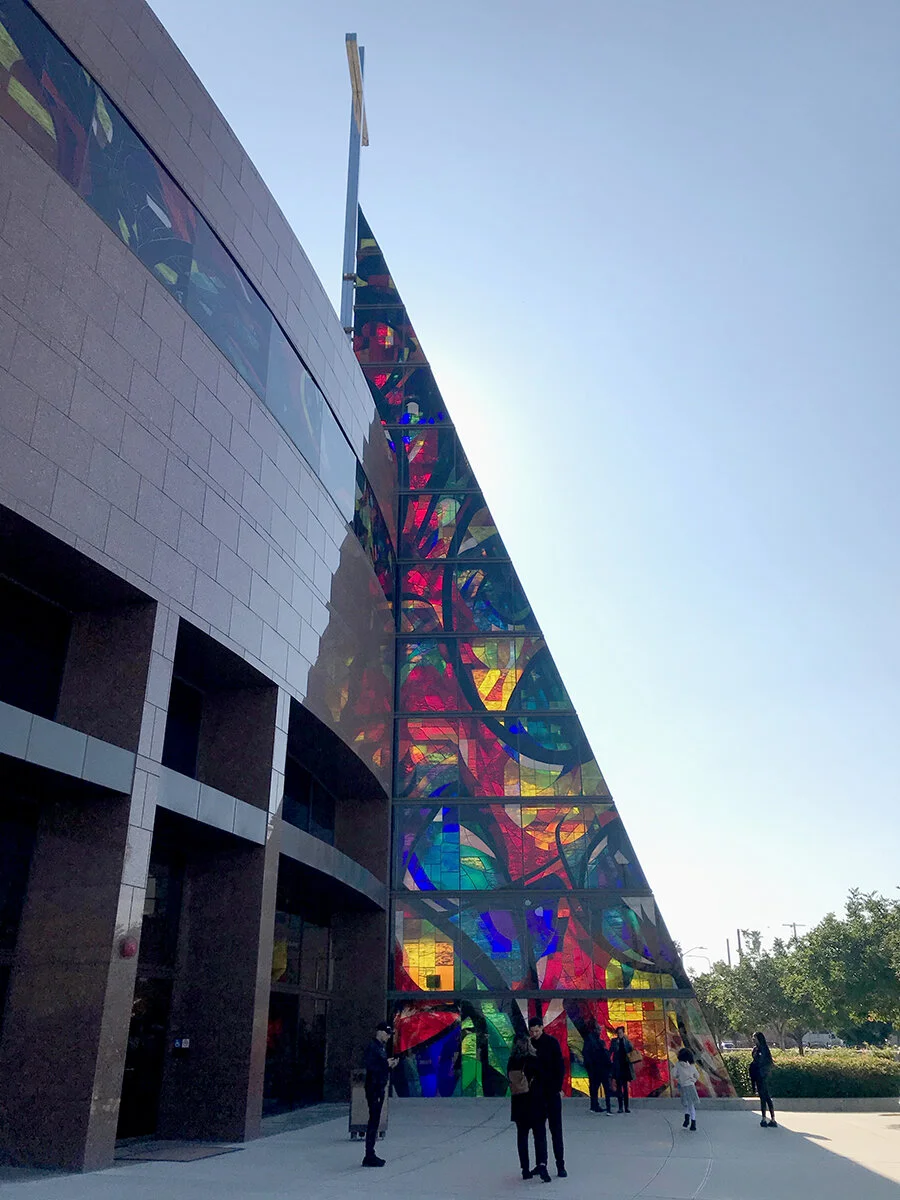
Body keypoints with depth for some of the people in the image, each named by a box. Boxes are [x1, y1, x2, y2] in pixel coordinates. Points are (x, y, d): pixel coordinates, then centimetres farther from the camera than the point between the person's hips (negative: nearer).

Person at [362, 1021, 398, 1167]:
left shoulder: (382, 1047, 16)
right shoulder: (372, 1047, -13)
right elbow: (368, 1065, -24)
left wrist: (390, 1065, 4)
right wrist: (386, 1064, -20)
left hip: (380, 1088, 10)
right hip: (373, 1088, -10)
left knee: (375, 1121, 13)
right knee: (374, 1121, -8)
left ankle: (370, 1155, 19)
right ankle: (369, 1157, -4)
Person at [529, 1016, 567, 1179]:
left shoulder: (552, 1042, -6)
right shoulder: (529, 1044, 3)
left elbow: (560, 1066, -6)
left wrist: (559, 1088, -11)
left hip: (552, 1092, -3)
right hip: (536, 1093, 4)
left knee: (556, 1129, -1)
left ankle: (560, 1165, 5)